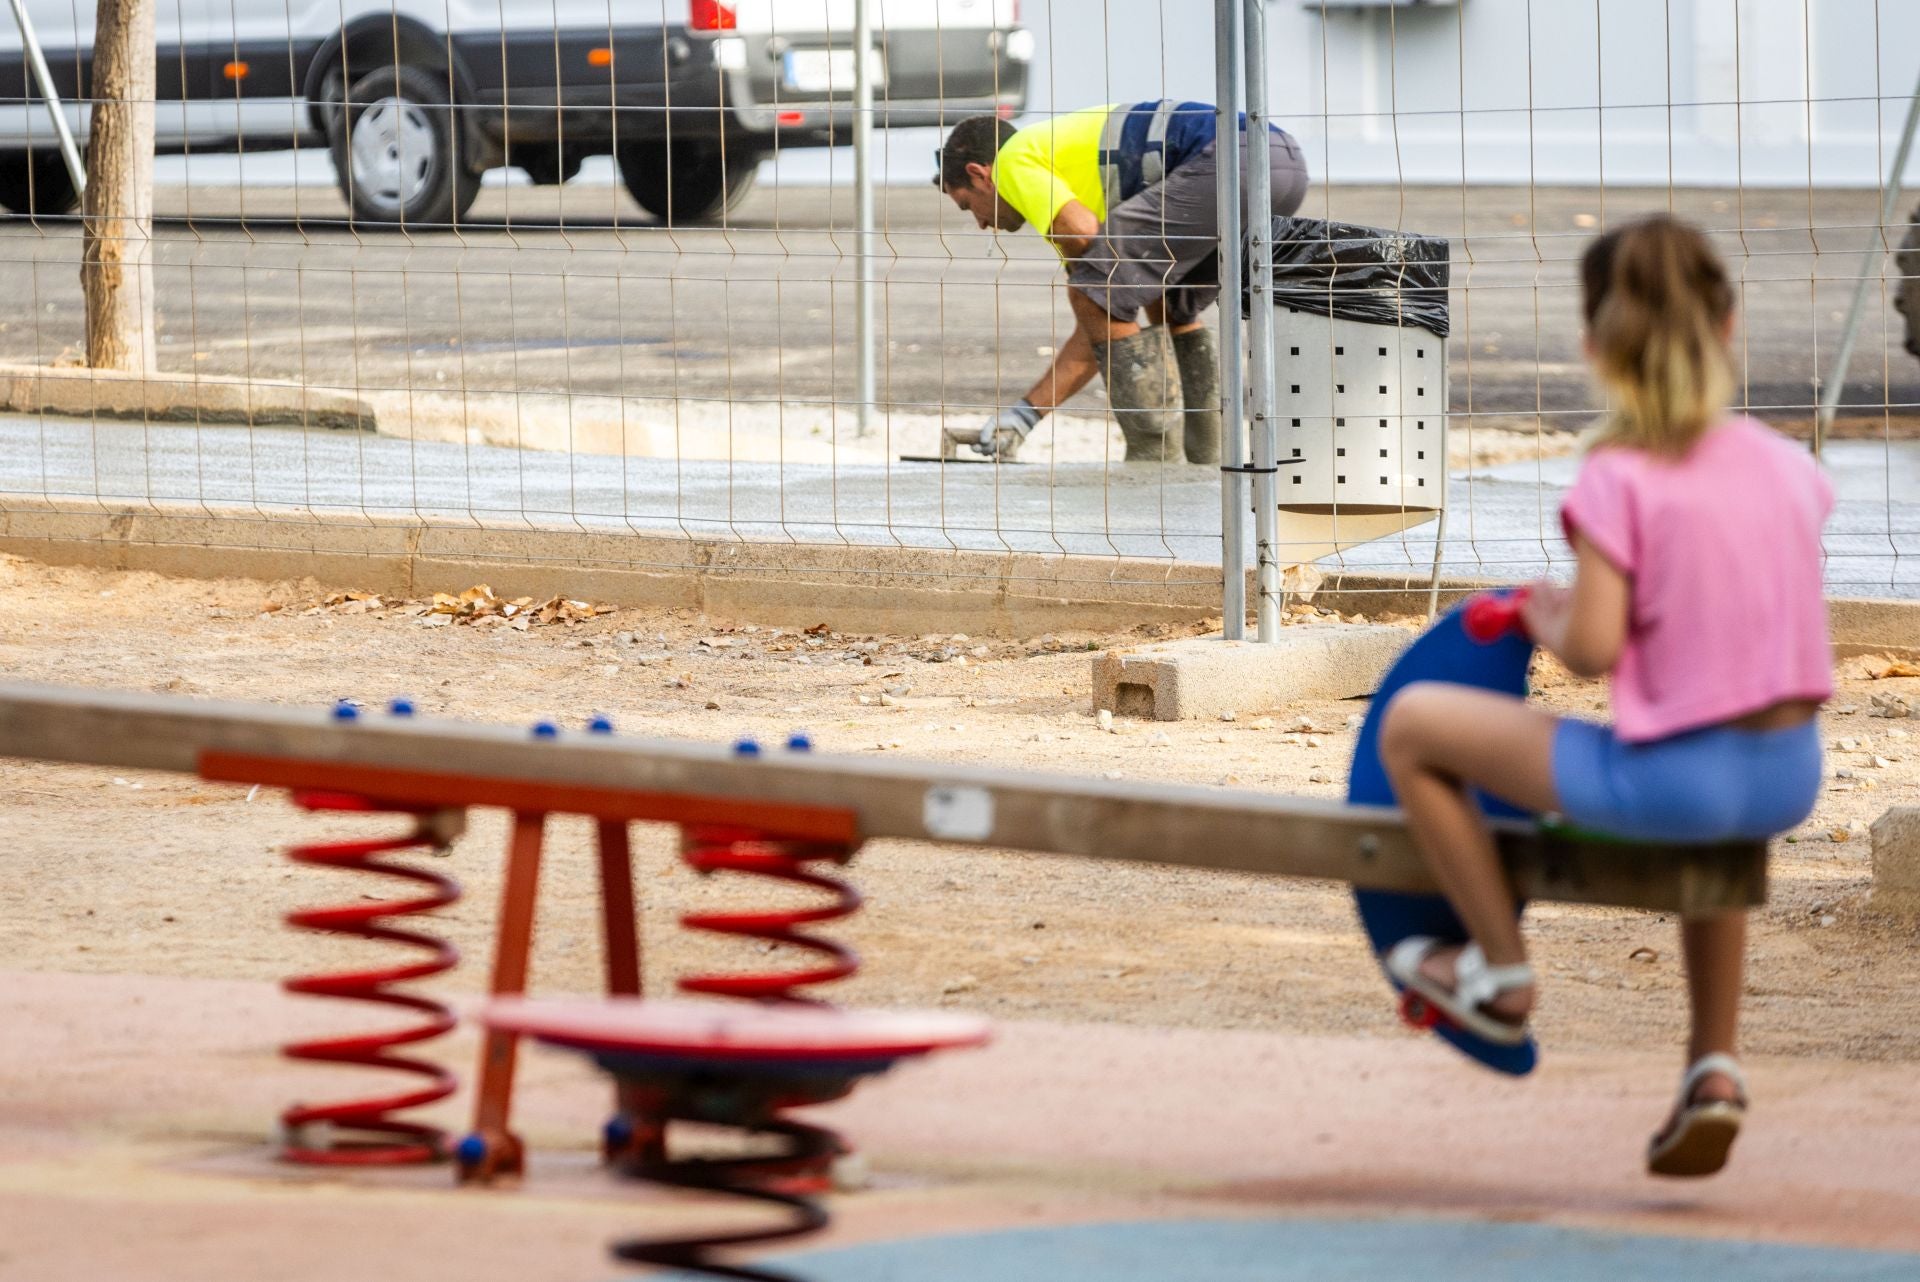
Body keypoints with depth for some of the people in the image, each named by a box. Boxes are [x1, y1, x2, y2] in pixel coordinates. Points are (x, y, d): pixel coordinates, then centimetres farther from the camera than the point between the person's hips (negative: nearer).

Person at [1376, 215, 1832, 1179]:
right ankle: (1714, 1064, 33)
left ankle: (1500, 970, 21)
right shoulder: (1786, 465, 5)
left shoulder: (1618, 479, -12)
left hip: (1671, 776, -6)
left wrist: (1551, 626, 6)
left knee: (1413, 725, 10)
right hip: (1787, 778, 6)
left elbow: (1595, 650, -16)